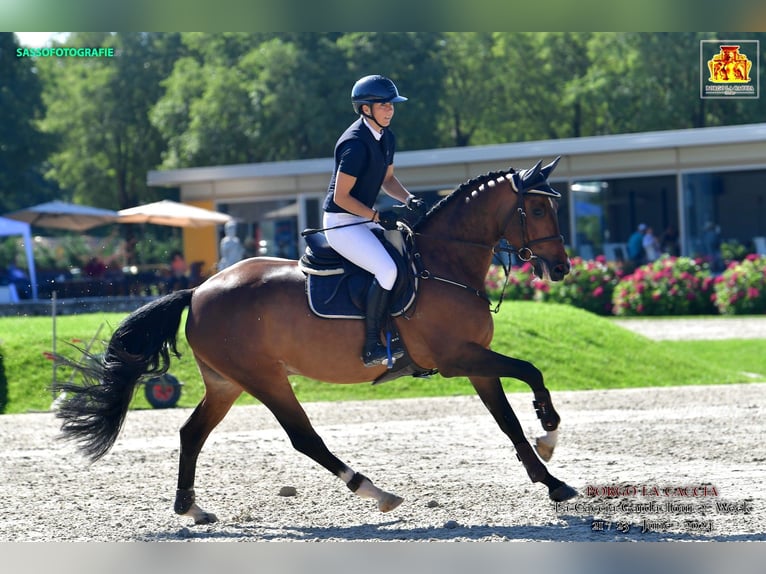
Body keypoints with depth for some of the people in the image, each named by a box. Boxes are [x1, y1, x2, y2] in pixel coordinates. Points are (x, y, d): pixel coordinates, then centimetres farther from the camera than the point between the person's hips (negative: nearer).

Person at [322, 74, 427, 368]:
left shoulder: (386, 138, 7)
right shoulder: (355, 143, -21)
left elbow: (387, 179, 19)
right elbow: (341, 197, -20)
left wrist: (409, 198, 1)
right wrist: (377, 216, -21)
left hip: (363, 219, 10)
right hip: (341, 222, -10)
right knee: (387, 269, -26)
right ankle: (372, 347, -21)